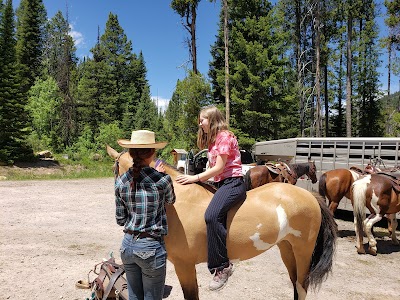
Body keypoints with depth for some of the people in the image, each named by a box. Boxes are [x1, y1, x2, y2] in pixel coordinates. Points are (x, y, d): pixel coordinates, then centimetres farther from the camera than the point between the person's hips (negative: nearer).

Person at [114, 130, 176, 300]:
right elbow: (170, 200, 8)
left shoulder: (121, 181, -4)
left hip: (128, 245, 5)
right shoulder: (162, 179, -16)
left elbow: (120, 220, 3)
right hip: (151, 247, -4)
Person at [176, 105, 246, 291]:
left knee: (212, 215, -31)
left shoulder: (224, 136, -8)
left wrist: (196, 178, -12)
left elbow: (219, 167, -14)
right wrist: (199, 179, 6)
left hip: (233, 182, -11)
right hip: (221, 184, 11)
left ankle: (222, 266, -25)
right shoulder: (213, 140, 22)